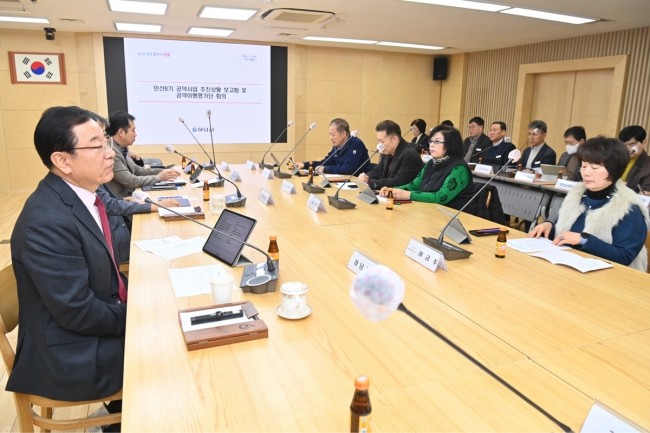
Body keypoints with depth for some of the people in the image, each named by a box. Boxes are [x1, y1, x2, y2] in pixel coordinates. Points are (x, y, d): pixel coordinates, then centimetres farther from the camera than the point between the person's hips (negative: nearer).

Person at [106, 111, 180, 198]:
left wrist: (163, 171, 4)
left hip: (128, 195, 8)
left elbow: (136, 170, 15)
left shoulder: (121, 148, 7)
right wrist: (158, 177, -10)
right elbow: (130, 181, -21)